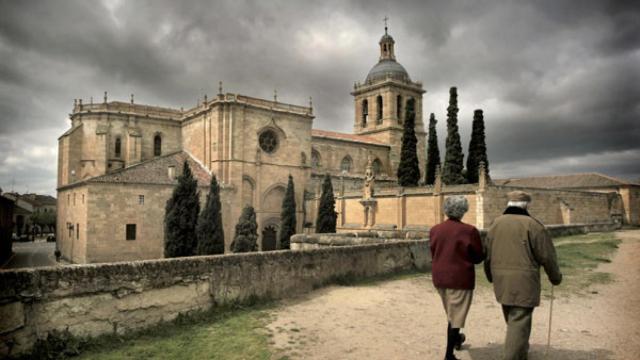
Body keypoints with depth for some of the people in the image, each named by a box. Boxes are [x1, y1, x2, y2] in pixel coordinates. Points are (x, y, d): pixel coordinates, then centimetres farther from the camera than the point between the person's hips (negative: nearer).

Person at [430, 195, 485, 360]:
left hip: (439, 277, 6)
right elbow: (478, 257, -6)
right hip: (460, 278, -5)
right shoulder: (469, 230, -15)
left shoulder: (435, 230, 0)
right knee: (456, 315, 5)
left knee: (451, 312, 26)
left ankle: (455, 339, 47)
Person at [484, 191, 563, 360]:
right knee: (519, 321, -2)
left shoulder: (496, 223, 7)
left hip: (501, 279, 6)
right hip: (523, 280, -6)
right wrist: (555, 277, 10)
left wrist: (491, 276, 25)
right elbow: (546, 256, -6)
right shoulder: (532, 224, -10)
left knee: (512, 319, 23)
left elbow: (488, 254, 12)